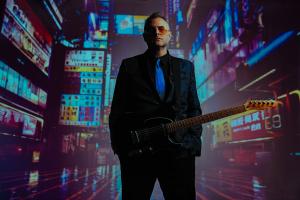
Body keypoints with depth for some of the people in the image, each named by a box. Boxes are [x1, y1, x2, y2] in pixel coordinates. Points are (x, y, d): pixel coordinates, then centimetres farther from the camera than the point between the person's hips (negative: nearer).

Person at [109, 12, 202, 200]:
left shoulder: (186, 66, 15)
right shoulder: (129, 65, 10)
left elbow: (194, 108, 12)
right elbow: (117, 110, 6)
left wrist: (194, 141, -1)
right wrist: (119, 147, -3)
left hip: (179, 149, 2)